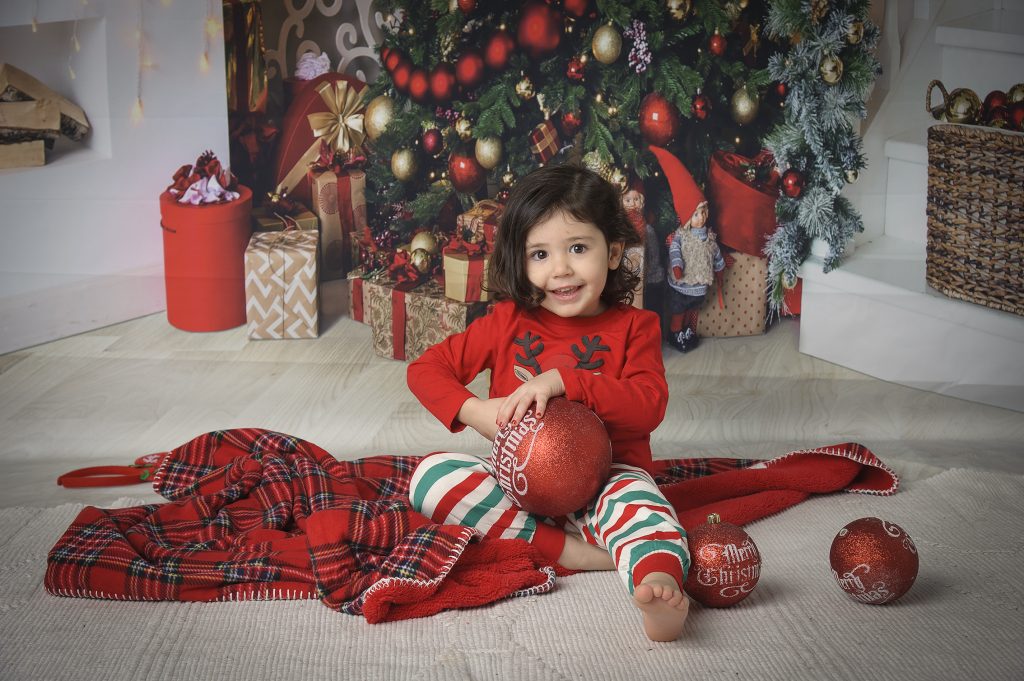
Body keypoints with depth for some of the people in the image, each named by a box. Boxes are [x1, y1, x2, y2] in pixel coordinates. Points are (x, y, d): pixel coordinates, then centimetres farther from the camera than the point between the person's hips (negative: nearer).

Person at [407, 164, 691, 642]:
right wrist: (474, 412, -15)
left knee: (636, 500, -38)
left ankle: (660, 588, -69)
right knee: (430, 477, -23)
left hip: (607, 474, -3)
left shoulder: (633, 327, 1)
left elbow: (649, 406, -14)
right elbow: (425, 369, 5)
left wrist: (564, 380, -26)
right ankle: (567, 549, -30)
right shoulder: (509, 322, 6)